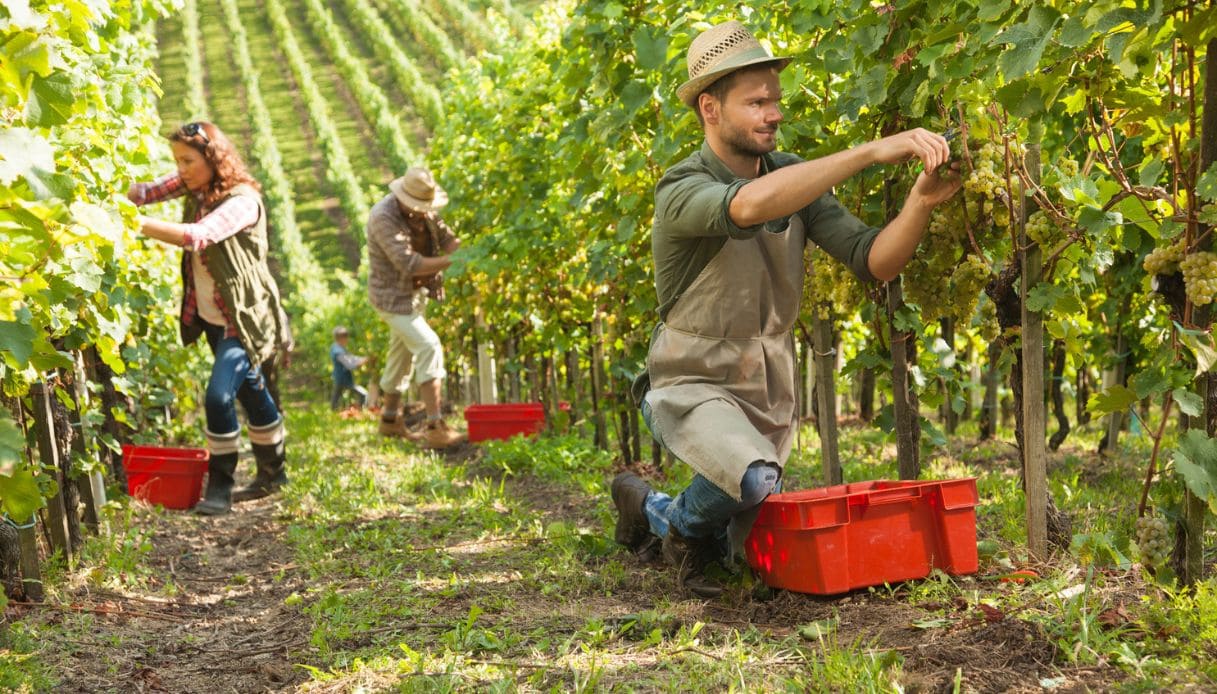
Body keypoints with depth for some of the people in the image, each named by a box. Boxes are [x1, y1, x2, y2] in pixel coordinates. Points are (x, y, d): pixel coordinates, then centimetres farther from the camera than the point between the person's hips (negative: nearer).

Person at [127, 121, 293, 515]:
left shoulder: (242, 201, -23)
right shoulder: (195, 188, 2)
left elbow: (199, 236, -38)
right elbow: (146, 191, -6)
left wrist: (139, 225, -42)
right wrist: (129, 197, -28)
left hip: (244, 319, -8)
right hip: (211, 318, 8)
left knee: (219, 396, -18)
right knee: (250, 392, 20)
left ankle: (220, 487, -4)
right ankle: (272, 472, 35)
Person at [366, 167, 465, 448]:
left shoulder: (422, 211, 1)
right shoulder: (384, 218, -25)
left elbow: (446, 238, -1)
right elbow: (409, 263, -32)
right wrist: (452, 262, -33)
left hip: (416, 292, 9)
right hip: (393, 296, -9)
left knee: (402, 354, 18)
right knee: (429, 347, -19)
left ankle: (390, 419, 33)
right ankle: (434, 427, -22)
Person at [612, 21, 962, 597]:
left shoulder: (795, 178, -3)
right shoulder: (681, 192, -22)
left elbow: (874, 261, -11)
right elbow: (750, 205, -46)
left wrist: (922, 200, -30)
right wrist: (871, 152, -49)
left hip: (769, 392, 6)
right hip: (694, 385, -6)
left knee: (734, 551, 17)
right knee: (755, 479, -36)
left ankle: (647, 509, 45)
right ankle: (685, 523, -3)